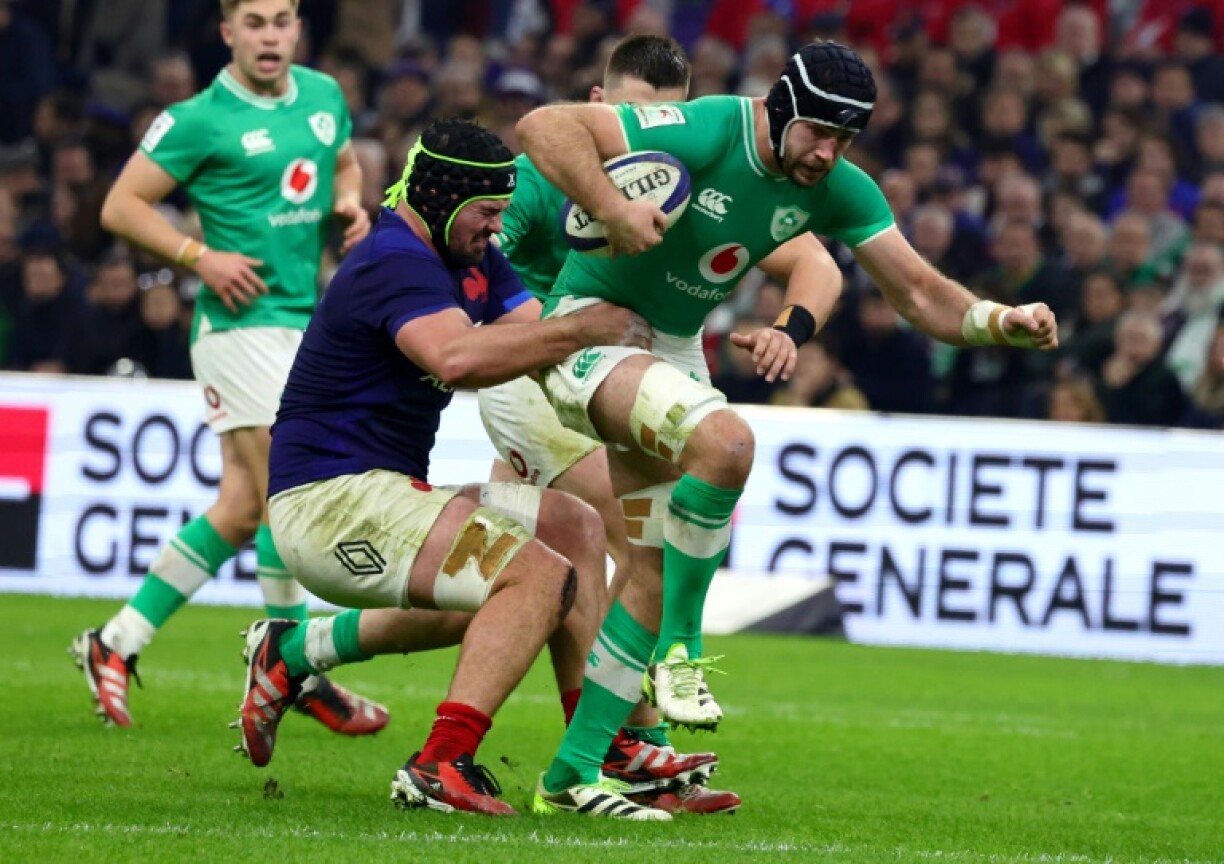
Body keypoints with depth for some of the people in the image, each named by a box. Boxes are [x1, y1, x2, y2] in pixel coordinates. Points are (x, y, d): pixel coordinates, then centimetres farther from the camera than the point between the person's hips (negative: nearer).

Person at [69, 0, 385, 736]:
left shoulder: (324, 96, 11)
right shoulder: (199, 121, -8)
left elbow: (346, 163, 29)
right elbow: (122, 206, -5)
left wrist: (351, 204, 7)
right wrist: (201, 257, -15)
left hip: (308, 324, 7)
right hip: (242, 321, -7)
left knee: (242, 512, 8)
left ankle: (117, 644, 17)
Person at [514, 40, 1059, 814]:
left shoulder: (838, 190, -5)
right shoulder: (704, 135, -26)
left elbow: (920, 294, -3)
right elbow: (545, 127, -30)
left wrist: (1003, 321, -21)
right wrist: (611, 208, -44)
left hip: (673, 347, 8)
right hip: (593, 321, -8)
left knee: (663, 569, 4)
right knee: (725, 442, -34)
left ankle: (572, 775, 12)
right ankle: (679, 651, -17)